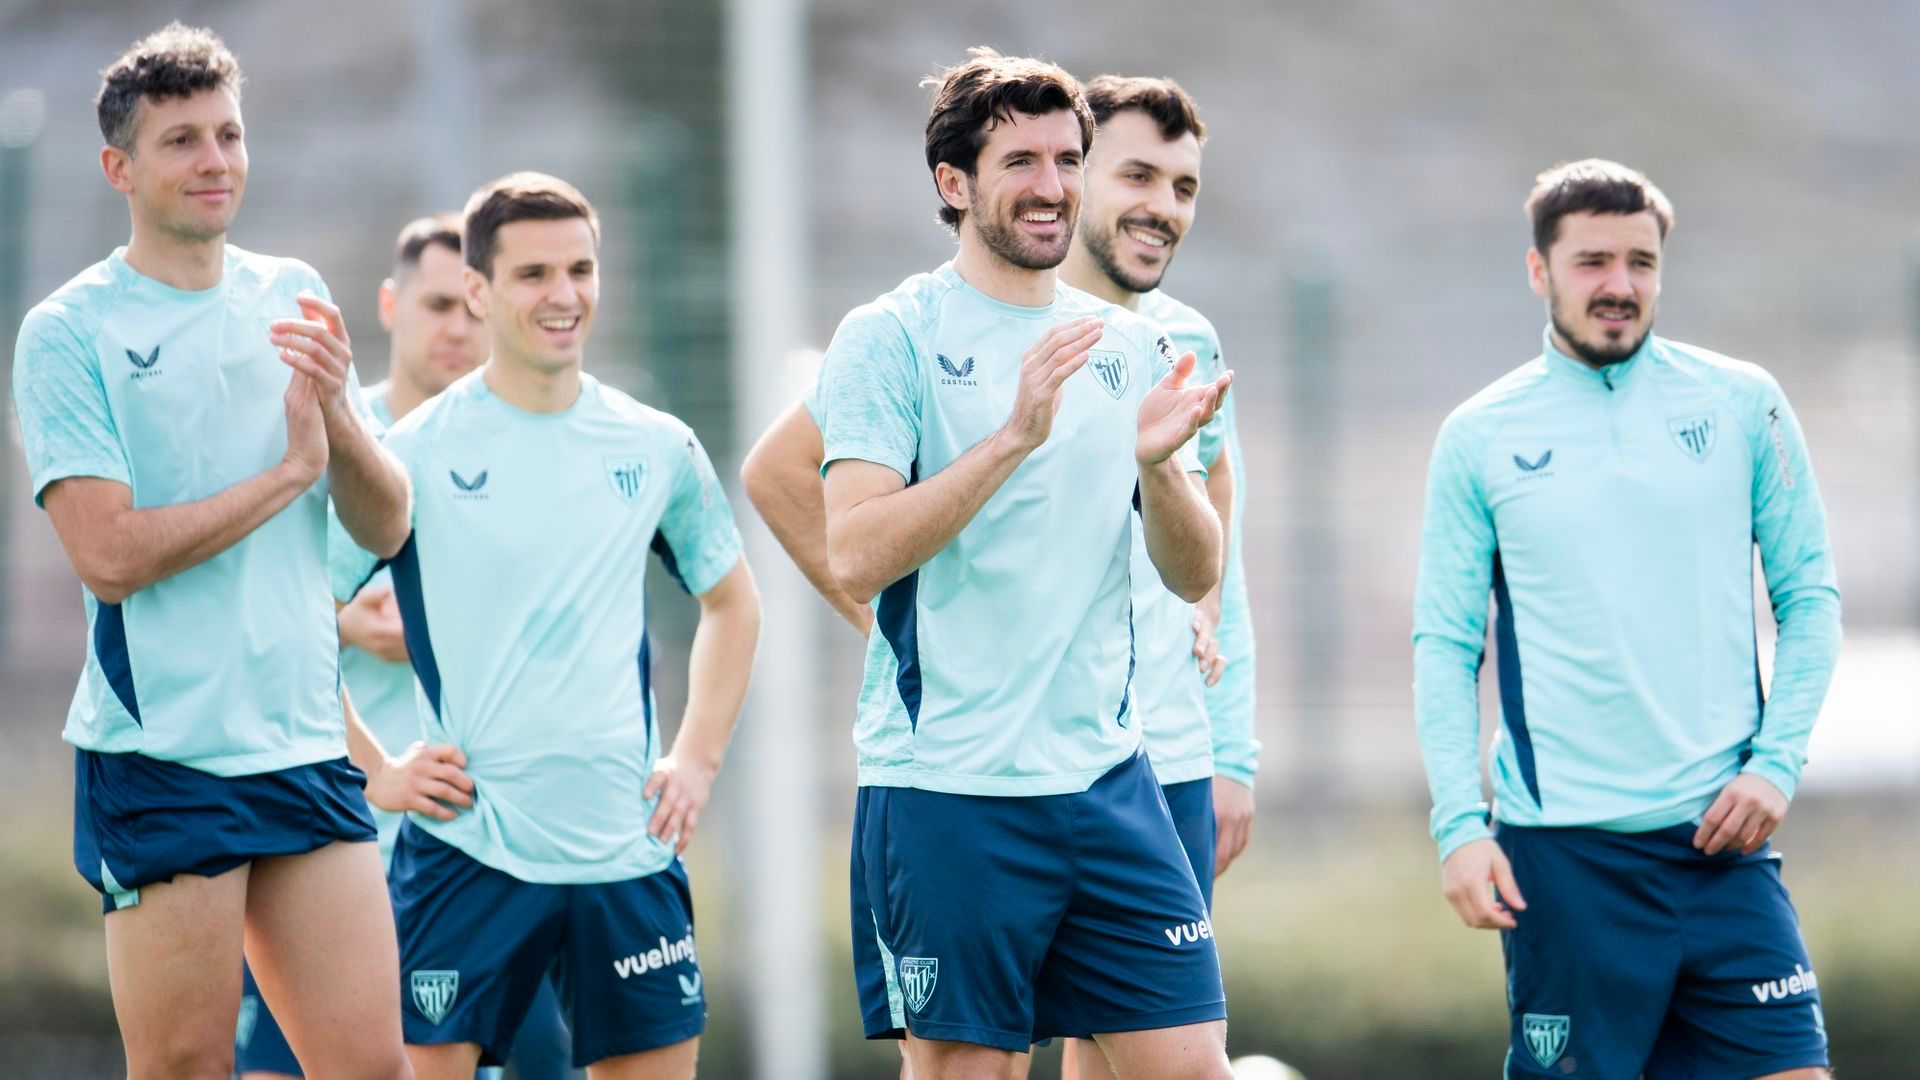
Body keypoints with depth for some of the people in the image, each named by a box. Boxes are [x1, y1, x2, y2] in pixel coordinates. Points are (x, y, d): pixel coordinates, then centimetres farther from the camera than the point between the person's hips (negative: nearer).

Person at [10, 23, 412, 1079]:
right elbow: (109, 554, -14)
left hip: (306, 747, 5)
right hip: (158, 756, -5)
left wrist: (336, 414, -8)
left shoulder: (291, 299, 11)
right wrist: (290, 469, -9)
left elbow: (386, 527, 11)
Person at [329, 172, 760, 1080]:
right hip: (463, 854, -3)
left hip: (627, 846, 4)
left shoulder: (658, 450, 7)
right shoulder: (414, 452, -4)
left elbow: (730, 602, 22)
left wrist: (698, 757, 10)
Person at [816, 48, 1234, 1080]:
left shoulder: (1129, 347, 12)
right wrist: (1013, 436, -22)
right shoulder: (892, 338, -4)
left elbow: (1195, 577, 11)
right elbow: (855, 556, -15)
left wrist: (1158, 464, -9)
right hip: (944, 790, -5)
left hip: (1107, 779, 5)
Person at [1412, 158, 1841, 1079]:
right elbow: (1444, 648, 4)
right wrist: (1459, 824, -7)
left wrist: (1776, 763, -4)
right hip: (1560, 852, -1)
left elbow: (1810, 597, 8)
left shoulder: (1743, 405, 6)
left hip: (1719, 835, 1)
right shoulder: (1478, 439, 4)